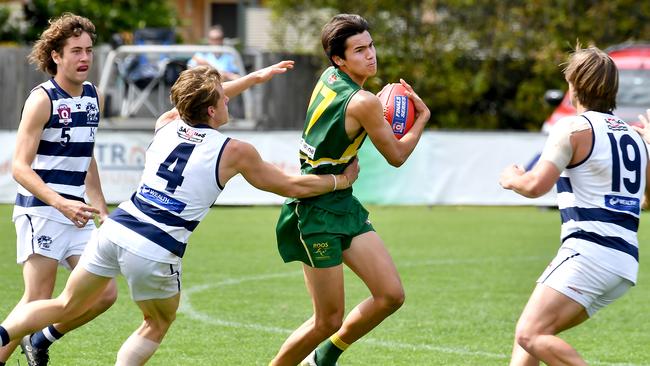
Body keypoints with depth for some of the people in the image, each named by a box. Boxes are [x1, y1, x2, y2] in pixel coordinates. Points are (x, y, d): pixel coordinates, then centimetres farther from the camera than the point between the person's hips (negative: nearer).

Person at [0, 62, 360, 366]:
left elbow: (201, 99, 35)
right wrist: (342, 180, 26)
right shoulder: (235, 151, -2)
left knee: (67, 306, 16)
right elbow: (293, 186, 10)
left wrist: (256, 76, 45)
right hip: (155, 252, -4)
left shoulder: (166, 125, 11)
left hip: (115, 229, 4)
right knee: (156, 327, 20)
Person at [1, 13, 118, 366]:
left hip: (75, 213, 7)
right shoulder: (42, 99, -11)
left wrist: (101, 208, 22)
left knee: (104, 294, 0)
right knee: (37, 303, -10)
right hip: (40, 211, -7)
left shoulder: (91, 95, 12)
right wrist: (61, 203, -28)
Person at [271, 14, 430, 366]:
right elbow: (396, 156, -7)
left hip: (342, 205, 9)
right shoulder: (363, 101, -20)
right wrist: (423, 116, 8)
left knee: (391, 295, 3)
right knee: (329, 321, -4)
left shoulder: (329, 77, 5)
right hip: (316, 214, -9)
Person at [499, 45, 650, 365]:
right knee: (530, 331, 17)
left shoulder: (573, 129, -4)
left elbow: (536, 185, -15)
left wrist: (512, 179, 9)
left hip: (588, 251, -9)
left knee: (530, 335, -19)